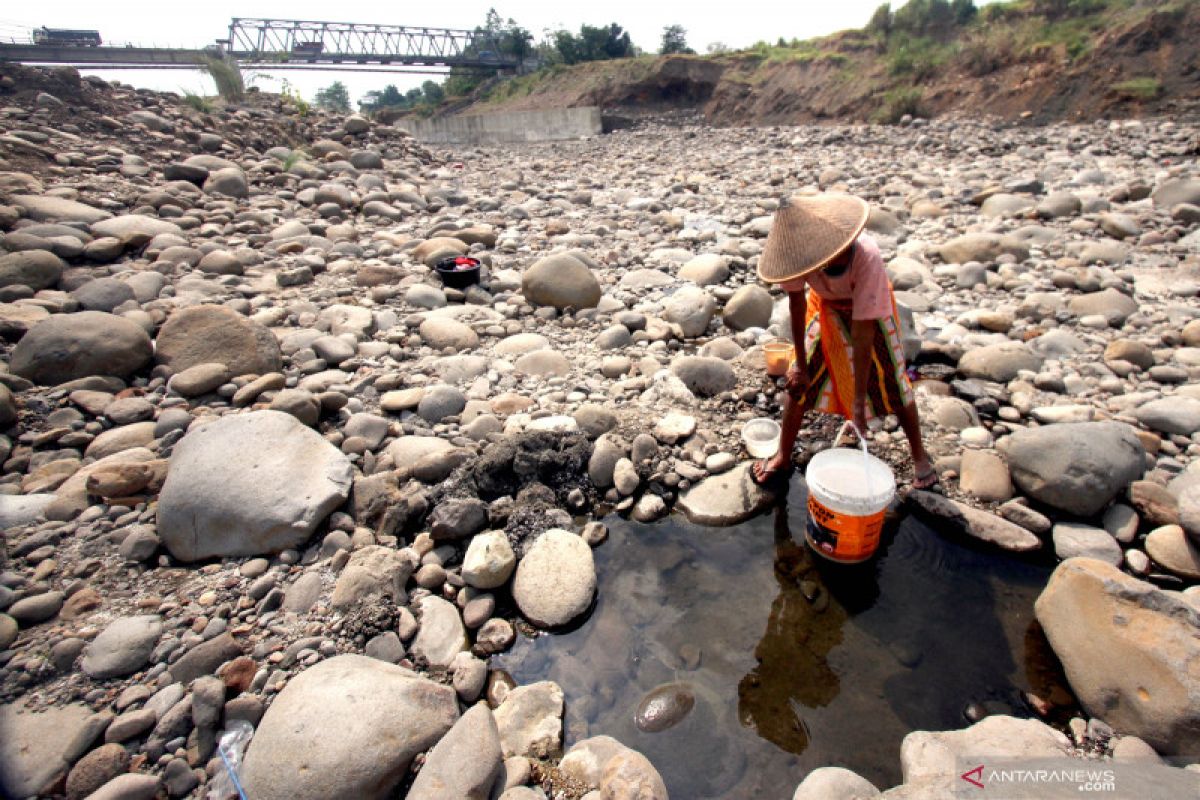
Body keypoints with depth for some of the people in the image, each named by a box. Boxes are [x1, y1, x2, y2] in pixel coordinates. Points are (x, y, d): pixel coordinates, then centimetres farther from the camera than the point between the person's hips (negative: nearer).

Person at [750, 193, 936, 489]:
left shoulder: (866, 257, -40)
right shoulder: (797, 252, -32)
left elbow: (863, 331, -37)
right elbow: (797, 301, -16)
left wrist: (859, 400, -33)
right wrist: (800, 364, -12)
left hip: (870, 308, -2)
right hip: (826, 306, 3)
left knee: (894, 385, 1)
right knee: (800, 382, -2)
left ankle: (919, 456, 25)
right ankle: (783, 457, 13)